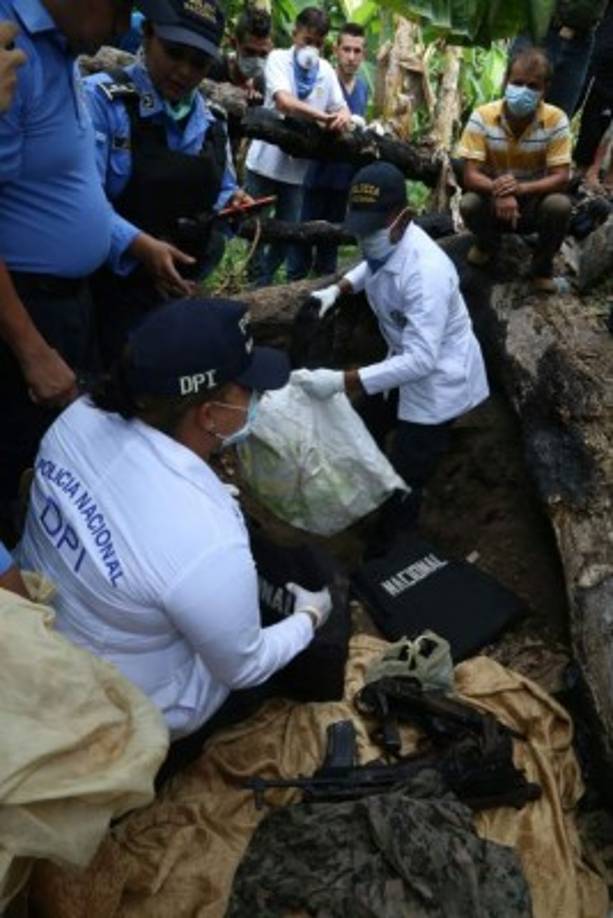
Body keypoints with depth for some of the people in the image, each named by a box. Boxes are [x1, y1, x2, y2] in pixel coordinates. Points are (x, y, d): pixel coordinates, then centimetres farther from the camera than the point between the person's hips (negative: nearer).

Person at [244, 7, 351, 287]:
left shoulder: (326, 70, 7)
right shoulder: (278, 58, -6)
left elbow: (342, 108, 4)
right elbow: (284, 102, -23)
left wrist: (343, 117, -22)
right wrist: (325, 117, -36)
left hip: (297, 166, 3)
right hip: (265, 160, -3)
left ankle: (264, 280, 28)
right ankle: (258, 284, 21)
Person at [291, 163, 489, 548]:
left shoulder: (426, 272, -37)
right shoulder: (385, 239, -12)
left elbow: (421, 360, -42)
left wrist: (342, 381, -47)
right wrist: (337, 289, -3)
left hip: (439, 380, -9)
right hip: (407, 360, 9)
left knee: (405, 482, -3)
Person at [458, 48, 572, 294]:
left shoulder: (556, 120, -16)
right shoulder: (482, 117, -17)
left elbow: (561, 178, -19)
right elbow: (470, 175, -20)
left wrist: (521, 188, -38)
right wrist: (498, 191, -42)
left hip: (534, 202, 0)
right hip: (494, 201, 0)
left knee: (560, 205, -31)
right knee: (468, 204, -31)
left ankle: (542, 264, -1)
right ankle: (488, 244, 6)